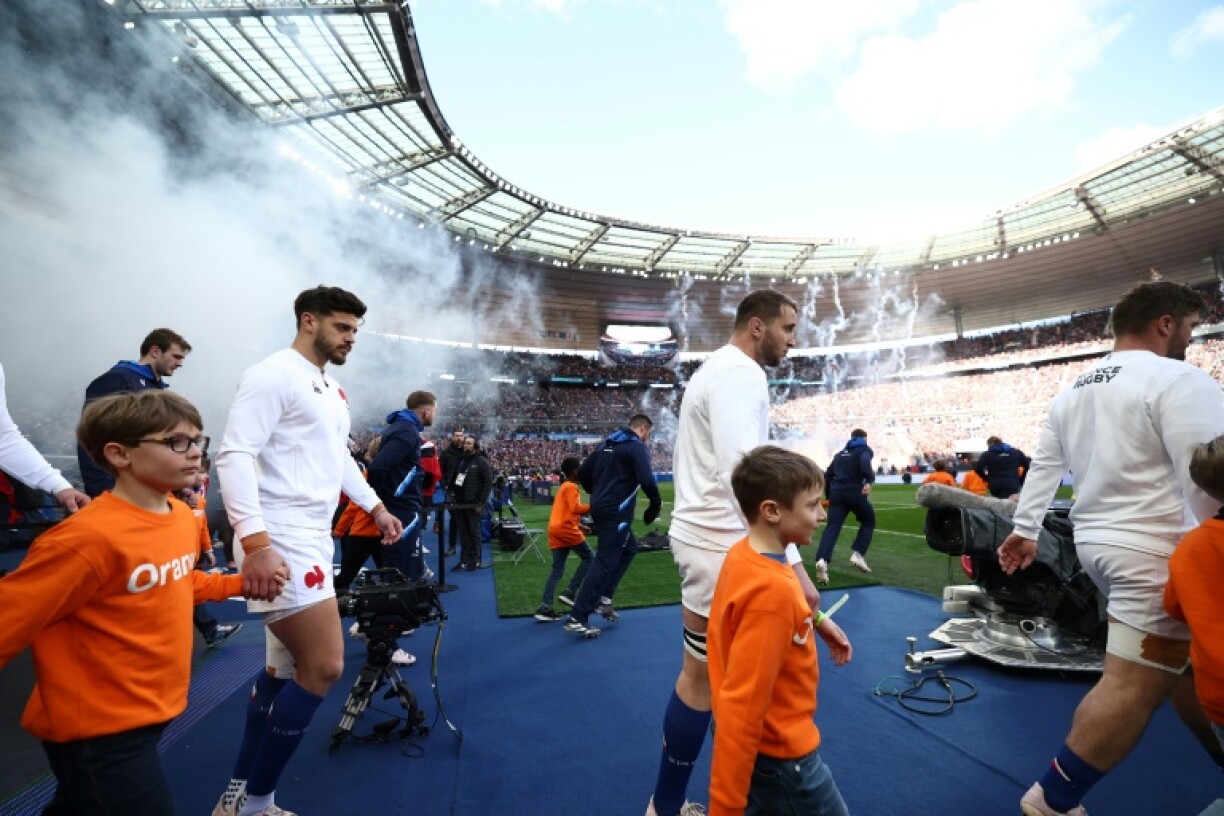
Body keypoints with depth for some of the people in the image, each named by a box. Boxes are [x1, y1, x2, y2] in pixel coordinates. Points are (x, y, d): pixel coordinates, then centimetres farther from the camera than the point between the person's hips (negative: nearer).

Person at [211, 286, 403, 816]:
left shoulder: (334, 390, 16)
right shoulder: (273, 376, -12)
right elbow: (235, 456, -20)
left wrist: (376, 507, 26)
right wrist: (256, 542, -27)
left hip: (312, 540, 10)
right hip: (279, 544, -9)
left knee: (286, 665, 16)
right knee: (324, 666, -7)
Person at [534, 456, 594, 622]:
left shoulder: (563, 487, 22)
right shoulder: (571, 487, -7)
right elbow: (576, 509, -20)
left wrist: (579, 527, 24)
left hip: (555, 529, 9)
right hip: (566, 529, -9)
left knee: (557, 571, 9)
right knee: (589, 557, 8)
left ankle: (544, 608, 3)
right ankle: (570, 593, 3)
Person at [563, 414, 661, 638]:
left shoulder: (607, 443, 15)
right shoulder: (638, 447, -8)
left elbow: (583, 472, 15)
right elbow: (646, 480, -22)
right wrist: (657, 502, -4)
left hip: (600, 508, 9)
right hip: (616, 512, -9)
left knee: (629, 547, 24)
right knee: (605, 562, -4)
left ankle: (603, 597, 18)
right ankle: (577, 619, -3)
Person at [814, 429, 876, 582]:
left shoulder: (840, 454, 27)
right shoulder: (865, 449, 10)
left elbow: (829, 474, 24)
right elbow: (865, 464, -15)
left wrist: (829, 496, 31)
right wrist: (869, 481, -14)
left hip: (836, 493, 4)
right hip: (855, 492, -4)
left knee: (832, 527, -6)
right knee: (868, 521, 21)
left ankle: (822, 560, -28)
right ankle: (858, 554, 6)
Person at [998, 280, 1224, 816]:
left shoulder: (1073, 390, 12)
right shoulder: (1179, 380, -13)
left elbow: (1043, 465, 14)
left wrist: (1024, 531, 19)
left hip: (1099, 542, 9)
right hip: (1156, 551, -9)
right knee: (1134, 686, -2)